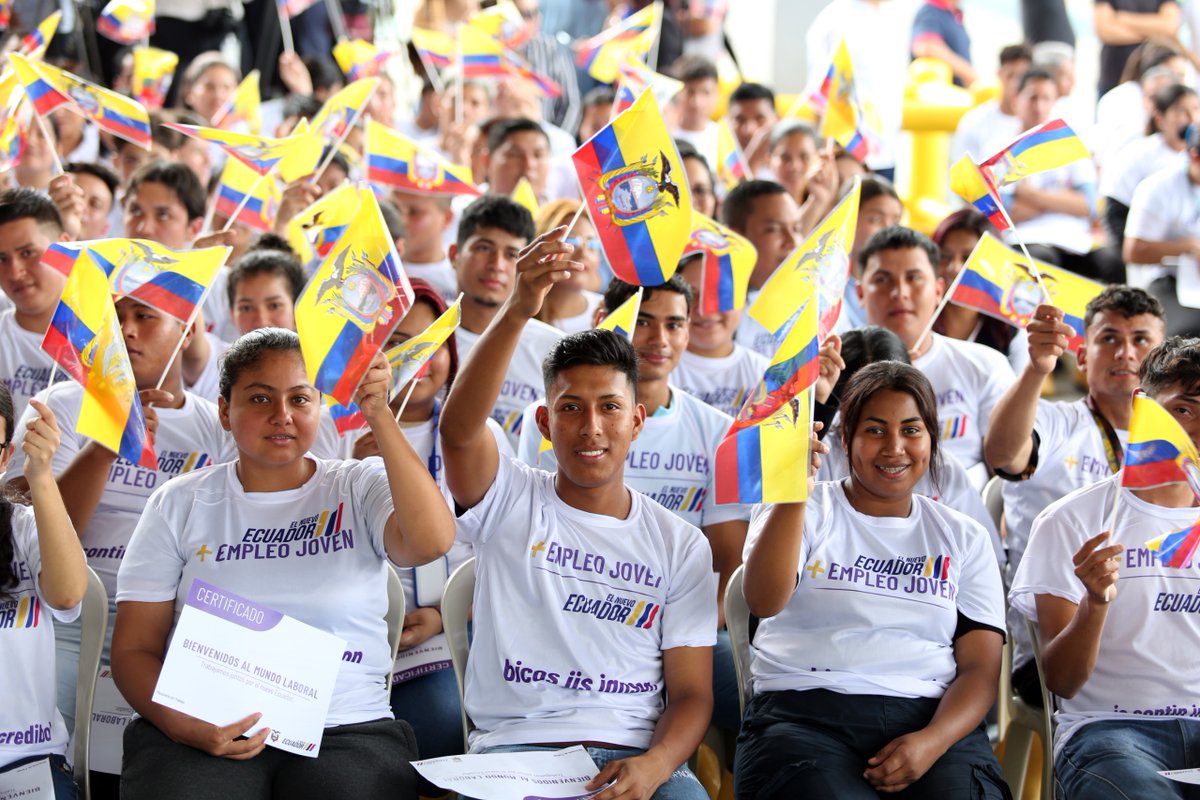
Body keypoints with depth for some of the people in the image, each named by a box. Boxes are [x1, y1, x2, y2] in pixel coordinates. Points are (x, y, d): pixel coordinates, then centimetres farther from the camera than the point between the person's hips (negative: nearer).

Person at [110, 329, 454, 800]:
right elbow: (134, 650, 9)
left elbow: (430, 541, -12)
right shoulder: (180, 505, 13)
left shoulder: (360, 490, 11)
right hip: (206, 733, 0)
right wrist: (184, 726, -11)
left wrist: (379, 417, -16)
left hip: (346, 730, 0)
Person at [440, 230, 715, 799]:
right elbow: (459, 430, -15)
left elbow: (691, 692, 9)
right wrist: (518, 310, -29)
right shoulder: (510, 502, 8)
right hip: (514, 746, -1)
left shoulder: (680, 544, 13)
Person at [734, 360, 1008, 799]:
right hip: (806, 712, -2)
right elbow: (765, 601, -9)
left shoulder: (963, 538, 18)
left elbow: (980, 668, 9)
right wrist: (794, 494, -22)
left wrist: (931, 741, -11)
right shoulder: (808, 512, 12)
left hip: (930, 719, 2)